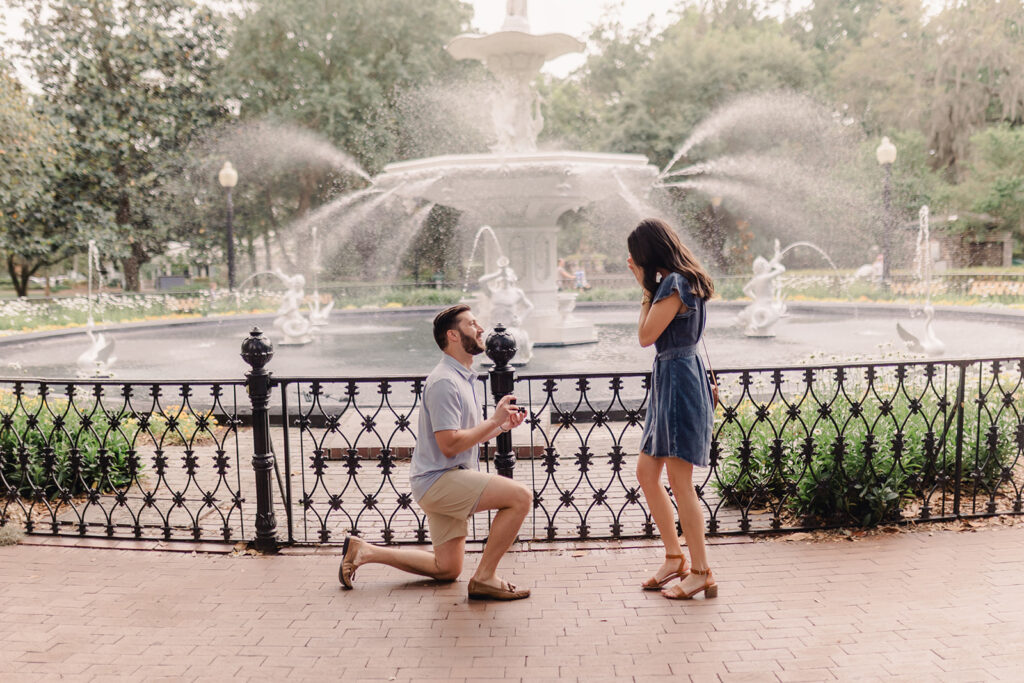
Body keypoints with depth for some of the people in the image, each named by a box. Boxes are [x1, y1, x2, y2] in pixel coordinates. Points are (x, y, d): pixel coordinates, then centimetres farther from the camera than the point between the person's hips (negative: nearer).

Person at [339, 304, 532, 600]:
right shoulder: (444, 381, -17)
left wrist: (502, 424, 7)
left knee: (446, 570, 17)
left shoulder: (468, 379, 16)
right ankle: (484, 578, -13)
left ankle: (363, 551, 21)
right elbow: (449, 445, -23)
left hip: (451, 480, 10)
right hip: (439, 479, -10)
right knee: (520, 496, -23)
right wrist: (494, 420, -17)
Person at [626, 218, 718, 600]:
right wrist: (645, 285, 18)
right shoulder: (681, 282, 15)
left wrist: (646, 291, -6)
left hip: (678, 379, -11)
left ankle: (701, 572, 3)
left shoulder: (674, 284, -15)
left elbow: (646, 336, -14)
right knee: (646, 473, 13)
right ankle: (675, 559, 23)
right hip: (667, 381, 11)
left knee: (680, 481, -6)